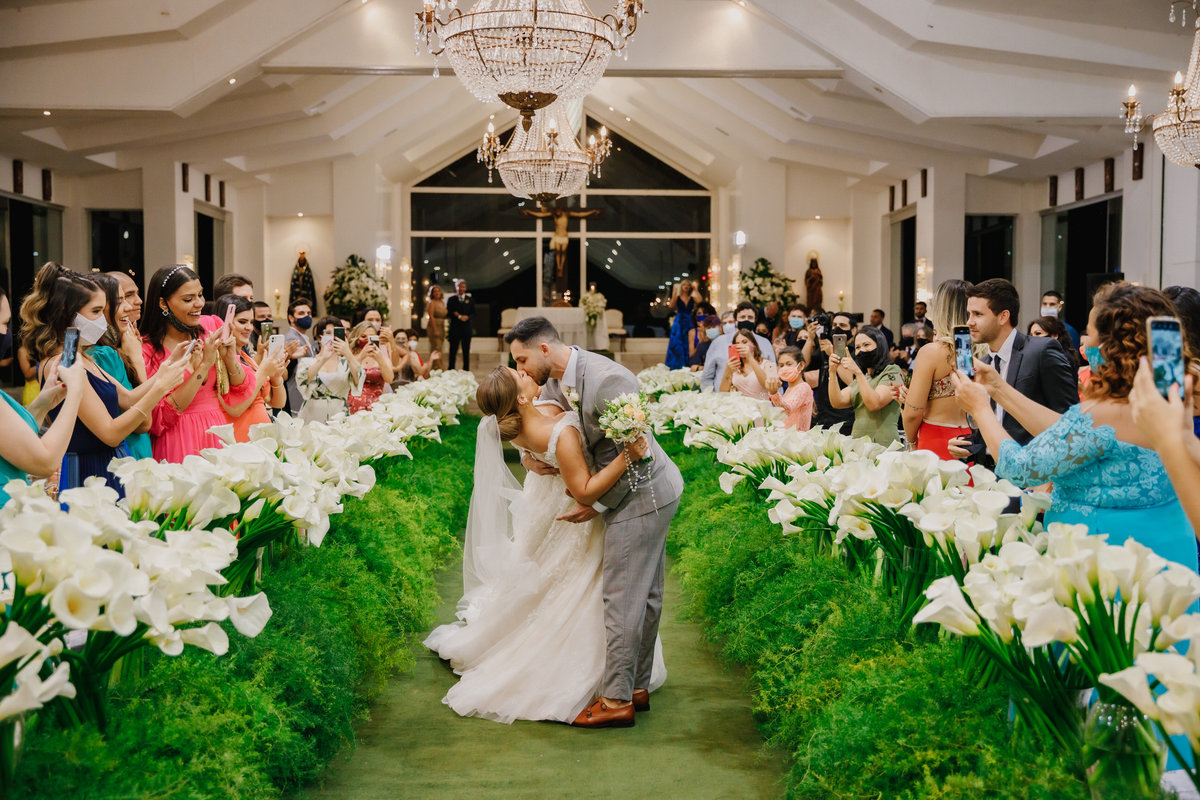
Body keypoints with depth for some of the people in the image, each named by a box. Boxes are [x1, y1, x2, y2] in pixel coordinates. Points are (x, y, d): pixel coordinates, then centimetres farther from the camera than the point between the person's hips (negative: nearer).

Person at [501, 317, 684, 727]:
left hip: (641, 494, -9)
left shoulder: (607, 380, -26)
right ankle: (637, 686, 26)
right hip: (650, 493, 9)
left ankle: (616, 700, 2)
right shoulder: (555, 383, 2)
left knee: (622, 598, -6)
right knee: (645, 595, 16)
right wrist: (528, 455, -6)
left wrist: (597, 504, -17)